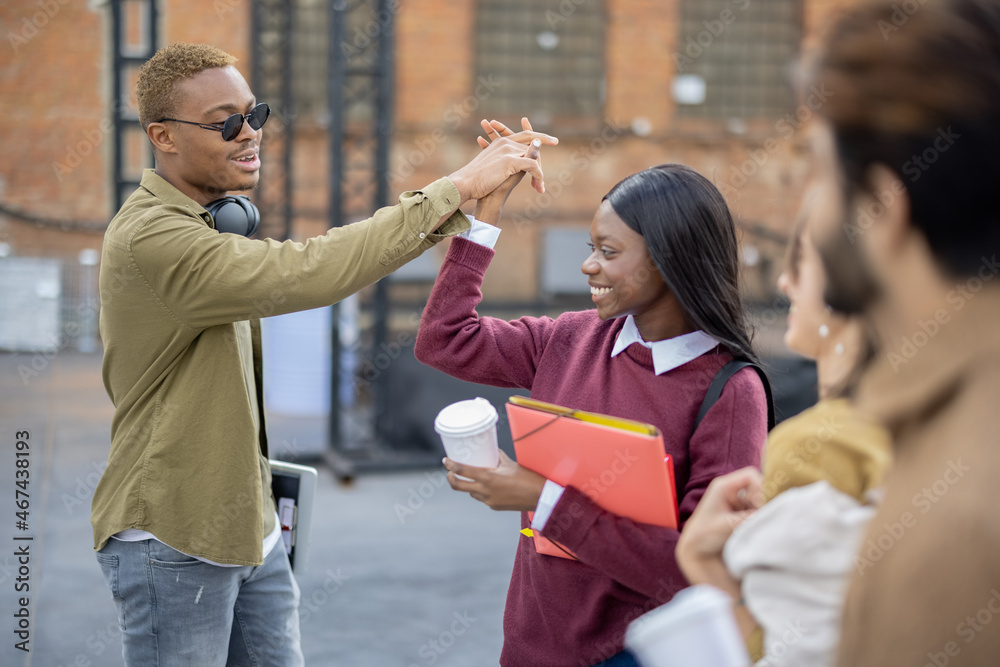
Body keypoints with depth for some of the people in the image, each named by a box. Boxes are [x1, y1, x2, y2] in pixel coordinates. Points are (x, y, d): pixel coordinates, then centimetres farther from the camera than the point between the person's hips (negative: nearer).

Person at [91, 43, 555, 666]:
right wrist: (454, 189, -32)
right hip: (175, 542, -9)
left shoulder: (204, 224, 13)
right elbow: (303, 274, -34)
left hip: (247, 530, 9)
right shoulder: (150, 238, -22)